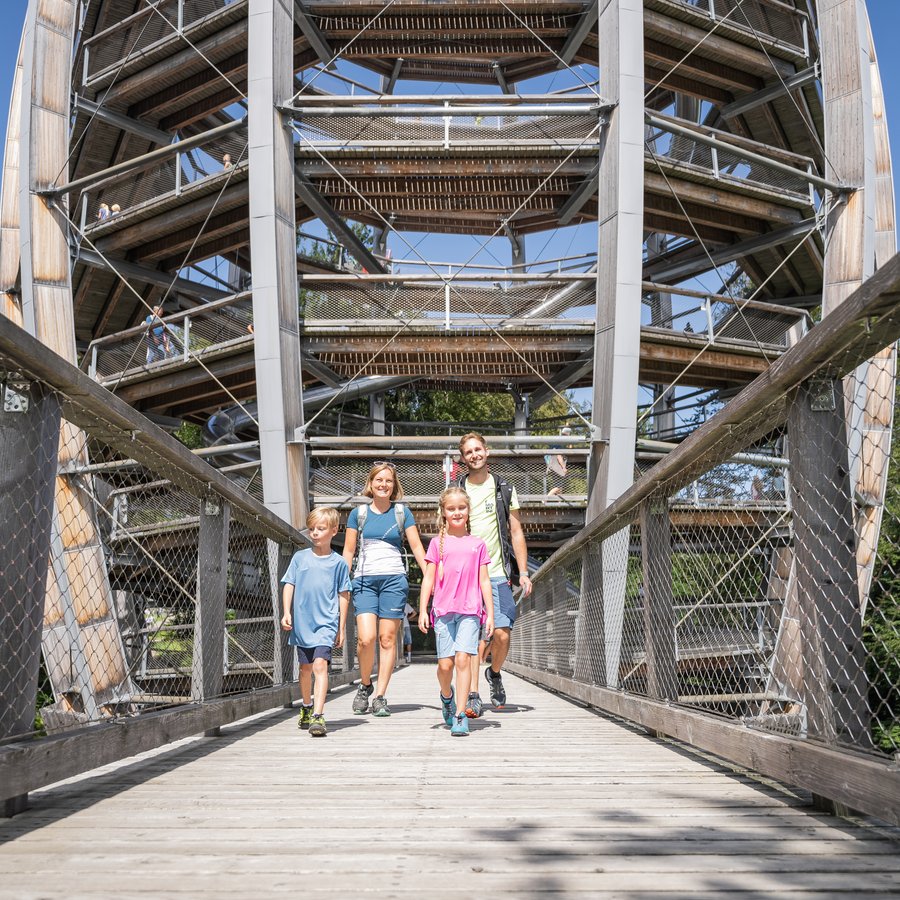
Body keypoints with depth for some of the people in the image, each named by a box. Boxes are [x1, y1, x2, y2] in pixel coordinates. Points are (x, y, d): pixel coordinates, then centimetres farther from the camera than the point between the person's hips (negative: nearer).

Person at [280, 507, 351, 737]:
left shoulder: (338, 563, 0)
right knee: (305, 667, 16)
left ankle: (318, 716, -20)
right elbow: (289, 585, 8)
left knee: (320, 665, -17)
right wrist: (286, 612, -4)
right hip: (302, 623, 3)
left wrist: (341, 628, 4)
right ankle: (306, 707, 37)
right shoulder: (300, 557, 5)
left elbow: (343, 595, 4)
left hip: (326, 623, -3)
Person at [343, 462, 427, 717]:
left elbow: (416, 546, 6)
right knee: (366, 638, -13)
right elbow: (348, 552, 11)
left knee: (388, 639, -1)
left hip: (394, 579, 0)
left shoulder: (402, 512, 8)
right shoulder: (358, 514, 9)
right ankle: (364, 685, 12)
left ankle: (380, 696, 7)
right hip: (364, 580, 0)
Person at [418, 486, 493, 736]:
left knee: (463, 659, -12)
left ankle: (460, 715, -6)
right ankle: (446, 696, 33)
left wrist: (490, 613, 5)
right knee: (445, 664, 1)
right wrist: (422, 610, 1)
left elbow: (484, 581, 10)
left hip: (470, 611, -1)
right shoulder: (437, 543, 8)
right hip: (443, 610, 1)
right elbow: (428, 579, 7)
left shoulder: (478, 544, 9)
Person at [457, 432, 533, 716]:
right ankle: (473, 697, -1)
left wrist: (523, 572, 3)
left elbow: (516, 533, 10)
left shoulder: (504, 490, 9)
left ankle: (494, 673, 24)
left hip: (498, 574, 1)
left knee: (502, 634, -6)